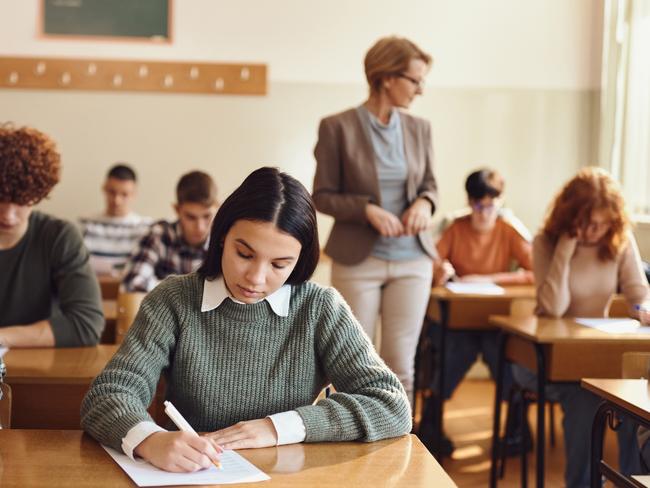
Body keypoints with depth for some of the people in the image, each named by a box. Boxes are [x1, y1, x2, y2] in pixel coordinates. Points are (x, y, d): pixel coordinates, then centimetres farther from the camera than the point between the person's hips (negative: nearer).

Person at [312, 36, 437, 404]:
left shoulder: (419, 129, 4)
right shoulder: (338, 127, -7)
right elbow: (323, 196, -4)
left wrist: (424, 203, -9)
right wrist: (367, 210, -19)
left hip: (411, 260, 3)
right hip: (358, 261, -3)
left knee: (401, 365, 4)